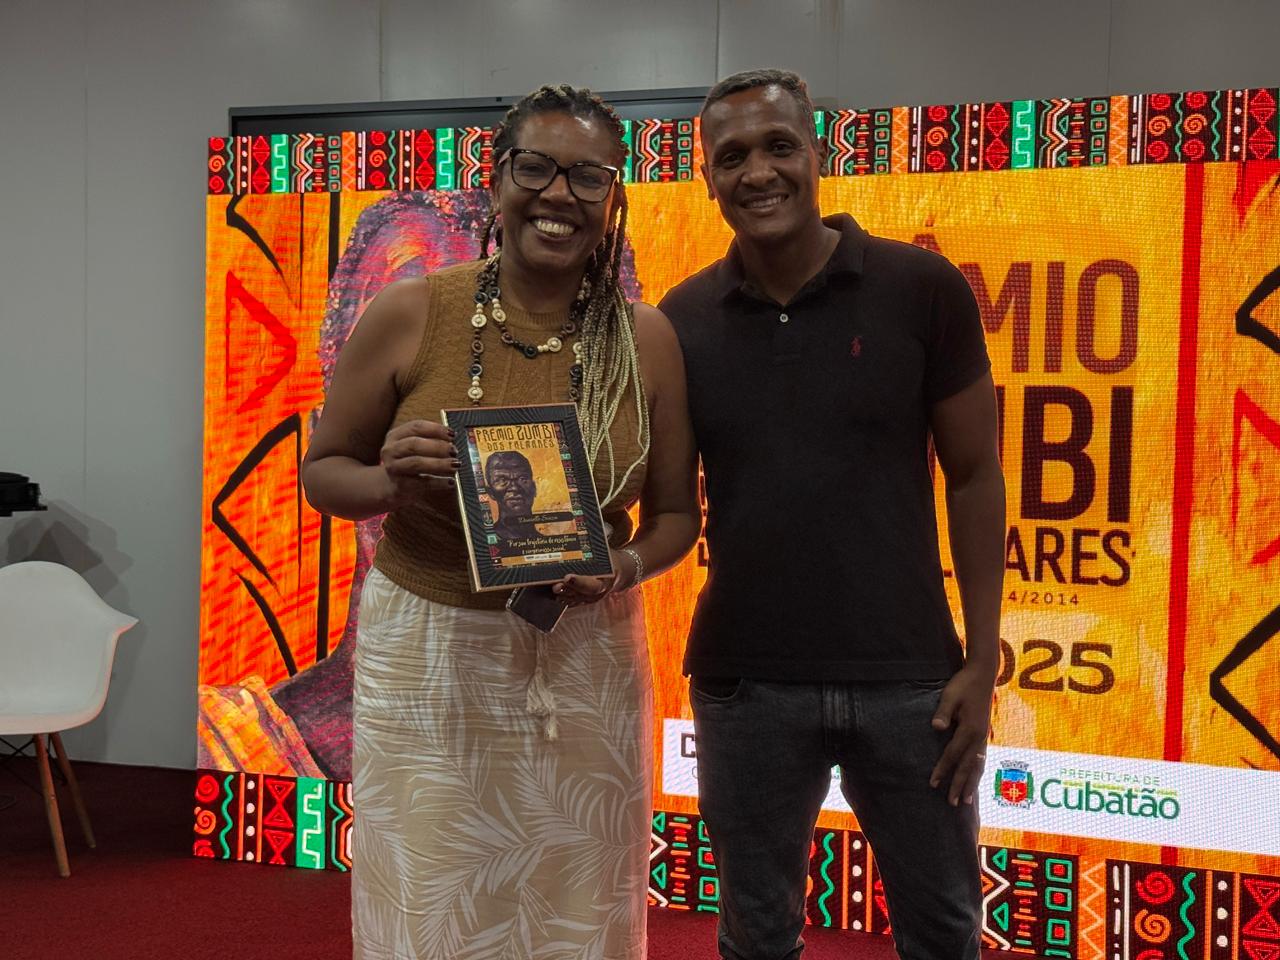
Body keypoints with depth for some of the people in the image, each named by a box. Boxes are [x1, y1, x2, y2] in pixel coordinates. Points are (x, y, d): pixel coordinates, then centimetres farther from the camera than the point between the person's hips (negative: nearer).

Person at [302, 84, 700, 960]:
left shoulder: (648, 339, -3)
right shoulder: (409, 314, -7)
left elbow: (675, 510, 6)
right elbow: (323, 471, 3)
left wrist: (630, 567, -14)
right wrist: (388, 480, -18)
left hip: (585, 660, 1)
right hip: (426, 650, -1)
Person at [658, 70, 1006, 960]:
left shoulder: (922, 289, -6)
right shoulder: (682, 319, -1)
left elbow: (974, 476, -1)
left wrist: (981, 658, -4)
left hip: (907, 674, -1)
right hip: (745, 679, 1)